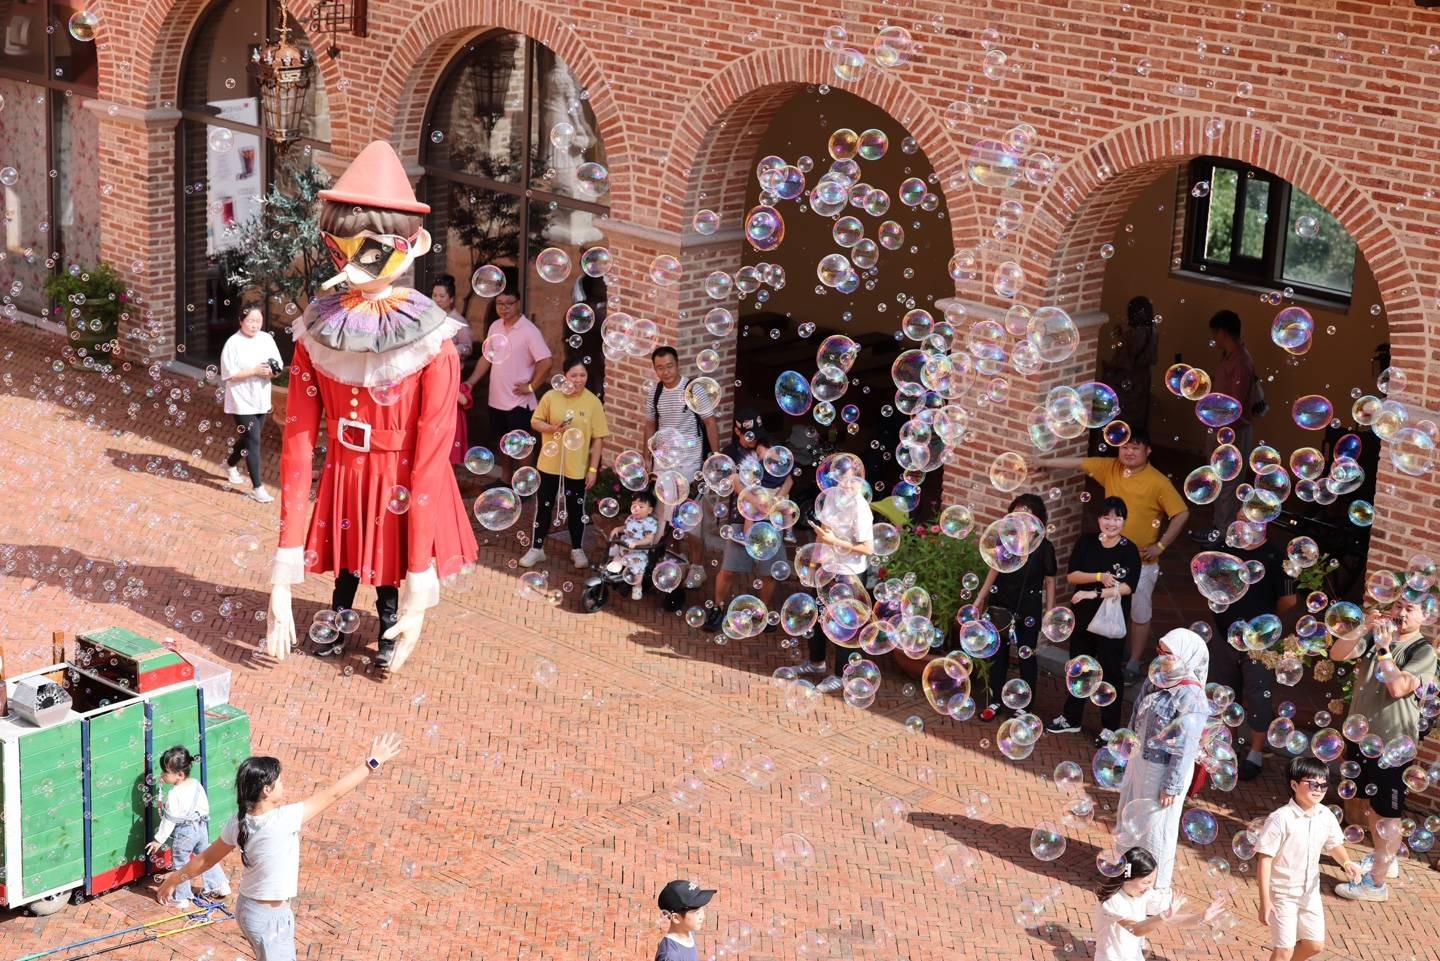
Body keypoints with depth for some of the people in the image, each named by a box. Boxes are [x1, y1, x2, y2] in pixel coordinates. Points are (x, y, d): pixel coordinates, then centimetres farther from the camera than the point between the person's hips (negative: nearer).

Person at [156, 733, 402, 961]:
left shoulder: (239, 822, -7)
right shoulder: (281, 820, -29)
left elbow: (206, 859, 5)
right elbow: (333, 794, -24)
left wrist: (175, 879, 22)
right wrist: (372, 763, -17)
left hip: (248, 907, 8)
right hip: (270, 918, -8)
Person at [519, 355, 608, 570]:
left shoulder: (593, 402, -9)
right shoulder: (551, 397, -8)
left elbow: (598, 439, -5)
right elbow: (535, 422, 2)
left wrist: (593, 469, -7)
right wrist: (552, 428, -19)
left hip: (577, 467, -1)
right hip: (550, 463, 1)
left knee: (576, 508, 12)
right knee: (544, 506, 11)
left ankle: (577, 550, 29)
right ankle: (536, 548, 23)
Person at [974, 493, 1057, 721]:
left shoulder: (1043, 547, -15)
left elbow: (1050, 582, -6)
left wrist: (1049, 612, -5)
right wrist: (980, 598, 10)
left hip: (1028, 609, -3)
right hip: (1001, 605, 3)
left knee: (1027, 656, 8)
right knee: (998, 653, 13)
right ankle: (995, 700, 27)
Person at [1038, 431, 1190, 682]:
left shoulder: (1158, 482, -19)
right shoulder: (1110, 468, -4)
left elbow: (1182, 514, -17)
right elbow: (1077, 463, -2)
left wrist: (1161, 545, -15)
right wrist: (1040, 462, -4)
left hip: (1141, 562, -5)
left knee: (1139, 614, 6)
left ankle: (1134, 664, 19)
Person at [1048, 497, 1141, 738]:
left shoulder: (1129, 550, -10)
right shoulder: (1086, 542, -1)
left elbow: (1127, 587, -18)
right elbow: (1071, 576, -7)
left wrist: (1094, 593, -23)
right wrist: (1100, 576, -21)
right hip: (1082, 616, 4)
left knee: (1111, 672, 6)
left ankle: (1111, 727, 17)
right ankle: (1071, 718, 31)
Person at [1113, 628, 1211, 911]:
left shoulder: (1191, 697, -27)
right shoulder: (1158, 678, -4)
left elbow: (1185, 748, -22)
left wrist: (1172, 787, -18)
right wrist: (1132, 755, 17)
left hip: (1164, 770, -7)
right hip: (1141, 760, 7)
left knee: (1156, 828, 10)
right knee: (1130, 819, 23)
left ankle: (1159, 888, 30)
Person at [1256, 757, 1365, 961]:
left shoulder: (1326, 816, -5)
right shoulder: (1281, 819, -24)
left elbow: (1334, 844, 14)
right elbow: (1264, 859, -21)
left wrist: (1347, 863, -9)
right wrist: (1265, 900, -23)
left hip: (1310, 891, 6)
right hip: (1283, 893, -6)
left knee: (1315, 944, 17)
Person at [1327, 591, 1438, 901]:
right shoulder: (1377, 636, 5)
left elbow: (1399, 687, -26)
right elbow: (1337, 653, -6)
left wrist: (1384, 649, -22)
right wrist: (1363, 631, -19)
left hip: (1392, 744, -7)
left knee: (1385, 814, 2)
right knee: (1362, 804, 20)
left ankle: (1376, 882, 9)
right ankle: (1387, 859, 39)